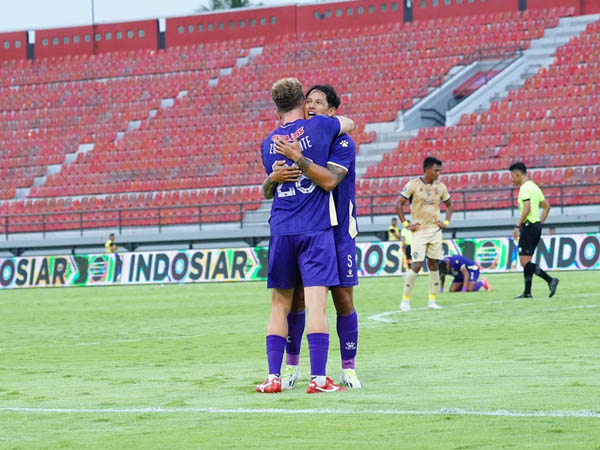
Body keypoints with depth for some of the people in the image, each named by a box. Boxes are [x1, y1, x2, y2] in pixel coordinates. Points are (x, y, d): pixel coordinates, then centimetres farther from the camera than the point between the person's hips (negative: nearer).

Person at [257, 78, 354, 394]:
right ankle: (318, 378, -12)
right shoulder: (319, 127, -1)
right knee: (316, 305, -7)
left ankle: (273, 377, 5)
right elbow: (349, 123, 20)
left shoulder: (268, 144, 10)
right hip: (316, 229, -3)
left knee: (280, 306, 9)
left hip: (281, 231, 3)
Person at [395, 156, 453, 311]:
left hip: (435, 230, 5)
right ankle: (405, 300, -2)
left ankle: (432, 300, 8)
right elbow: (399, 204, -5)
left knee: (434, 264, 3)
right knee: (416, 265, -11)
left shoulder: (440, 187, 6)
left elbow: (449, 205, 19)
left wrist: (446, 222, 6)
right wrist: (406, 224, -9)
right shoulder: (413, 185, -8)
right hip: (419, 231, -5)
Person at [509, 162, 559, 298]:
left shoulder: (525, 188, -12)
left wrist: (517, 226, -19)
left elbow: (527, 209, -23)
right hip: (536, 227, 10)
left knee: (525, 262, -10)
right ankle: (527, 292, 13)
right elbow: (547, 206, 20)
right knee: (526, 261, 13)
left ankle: (550, 280, -20)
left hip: (528, 226, -10)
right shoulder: (534, 187, 17)